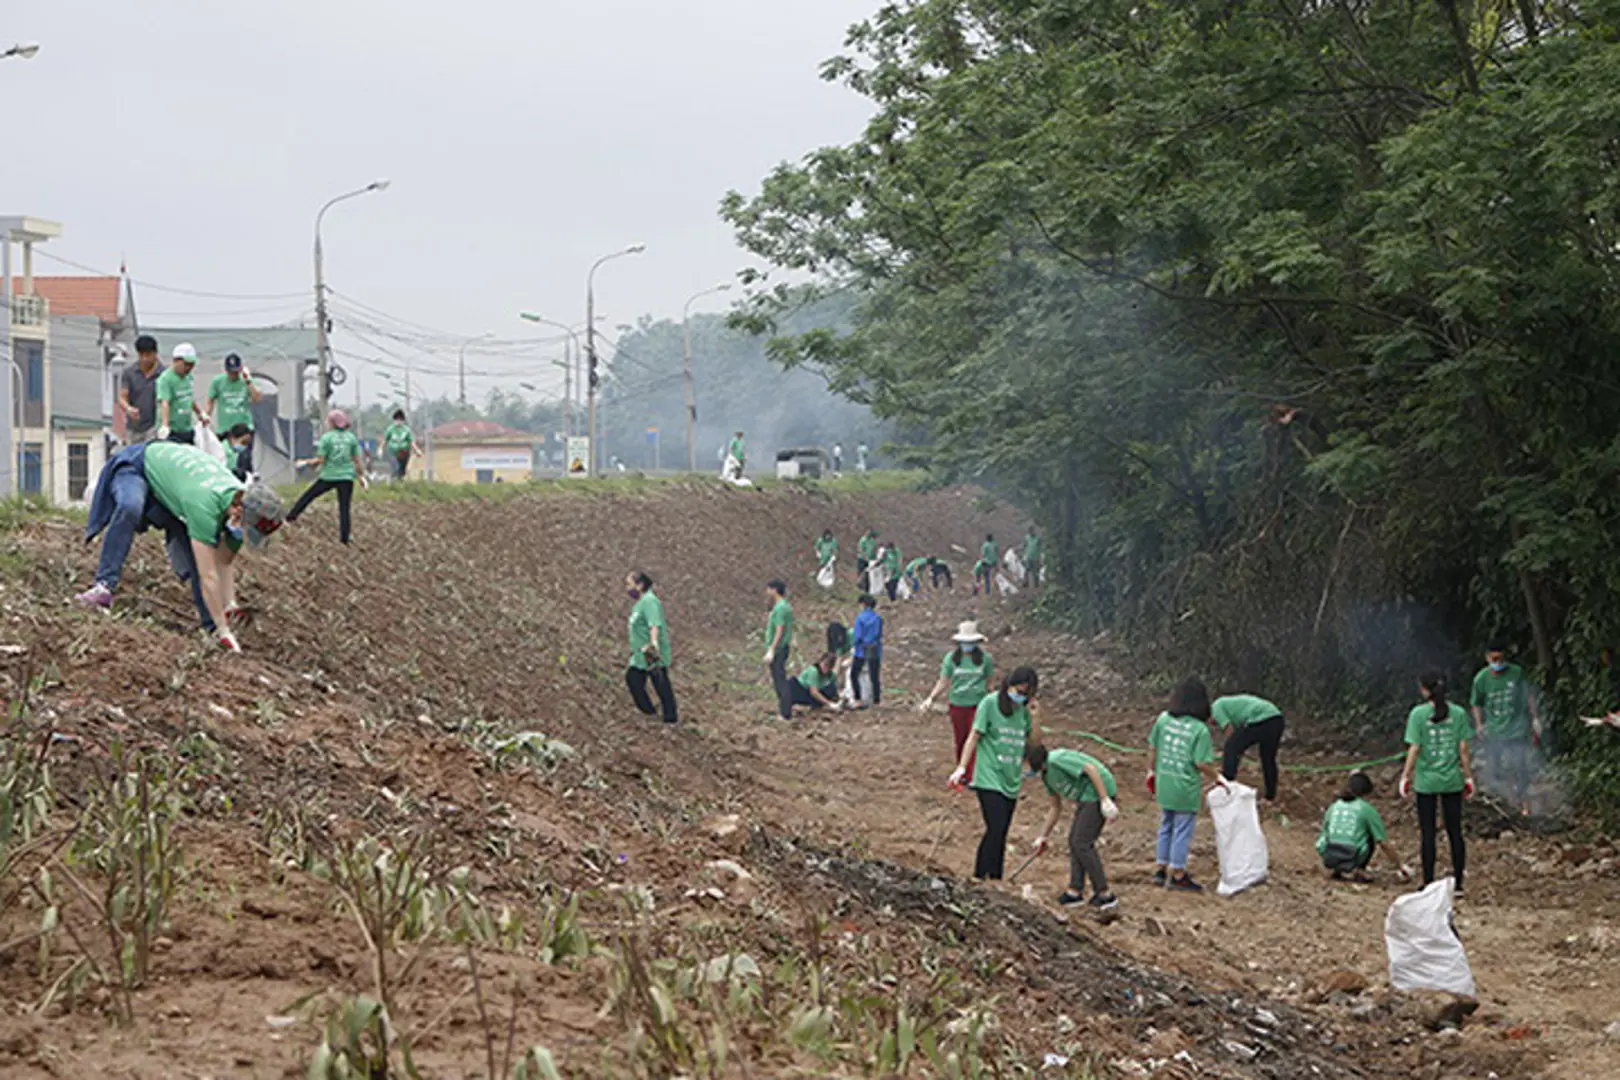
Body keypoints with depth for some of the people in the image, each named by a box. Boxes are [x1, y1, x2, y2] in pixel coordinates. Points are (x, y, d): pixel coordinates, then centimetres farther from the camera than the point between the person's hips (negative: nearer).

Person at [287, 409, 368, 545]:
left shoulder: (326, 438, -7)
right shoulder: (351, 438, 2)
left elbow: (320, 460, -7)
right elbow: (357, 460, 2)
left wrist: (305, 463, 8)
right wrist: (362, 476, 12)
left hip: (329, 477, -2)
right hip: (346, 478, 2)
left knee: (307, 496, 17)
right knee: (344, 509, 4)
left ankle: (291, 516, 24)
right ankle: (344, 539, 1)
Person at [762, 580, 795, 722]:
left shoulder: (779, 608, -17)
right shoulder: (785, 606, 14)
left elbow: (779, 631, -22)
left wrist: (771, 650, -23)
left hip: (777, 650, -10)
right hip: (782, 648, 10)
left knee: (780, 681, -7)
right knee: (779, 680, 17)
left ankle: (785, 713, -5)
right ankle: (784, 710, 23)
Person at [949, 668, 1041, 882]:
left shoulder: (1022, 710, 10)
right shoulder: (990, 703, -5)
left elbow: (1036, 740, 10)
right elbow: (974, 736, -3)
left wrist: (1032, 715, -2)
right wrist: (962, 767, -8)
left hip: (1011, 782, 6)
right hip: (989, 779, -6)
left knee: (1000, 833, 7)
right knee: (996, 829, -17)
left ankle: (994, 880, 12)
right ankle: (979, 877, -13)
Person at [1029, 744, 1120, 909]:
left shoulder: (1057, 760, -17)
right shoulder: (1046, 776, 15)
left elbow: (1091, 769, -22)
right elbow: (1056, 808, 26)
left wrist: (1105, 800, -24)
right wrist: (1042, 837, 27)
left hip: (1100, 793, -10)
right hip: (1087, 798, 10)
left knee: (1081, 844, -10)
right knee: (1075, 841, 12)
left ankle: (1105, 894, -7)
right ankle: (1075, 891, 16)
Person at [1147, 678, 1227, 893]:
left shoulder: (1163, 719, -3)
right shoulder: (1200, 730, -18)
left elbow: (1152, 748, 5)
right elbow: (1202, 763, -19)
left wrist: (1151, 771, 19)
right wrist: (1217, 778, -2)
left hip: (1164, 785, 6)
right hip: (1186, 789, -6)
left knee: (1166, 827, 20)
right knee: (1182, 830, 7)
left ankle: (1160, 869, 28)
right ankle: (1178, 875, 16)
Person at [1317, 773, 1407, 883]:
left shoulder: (1333, 807, 17)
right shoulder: (1368, 809, 5)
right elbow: (1384, 844, 4)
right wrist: (1401, 867, 17)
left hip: (1328, 857, 4)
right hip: (1351, 860, -4)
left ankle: (1338, 871, 16)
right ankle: (1356, 871, 6)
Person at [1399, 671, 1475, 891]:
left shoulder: (1418, 714, -9)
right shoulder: (1458, 713, -2)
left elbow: (1414, 749, -9)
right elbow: (1463, 749, -1)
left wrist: (1405, 777, -1)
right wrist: (1468, 777, 8)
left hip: (1426, 781, -2)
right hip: (1452, 781, 2)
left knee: (1428, 834, 4)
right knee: (1455, 832, 9)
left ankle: (1428, 883, 7)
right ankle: (1457, 883, 11)